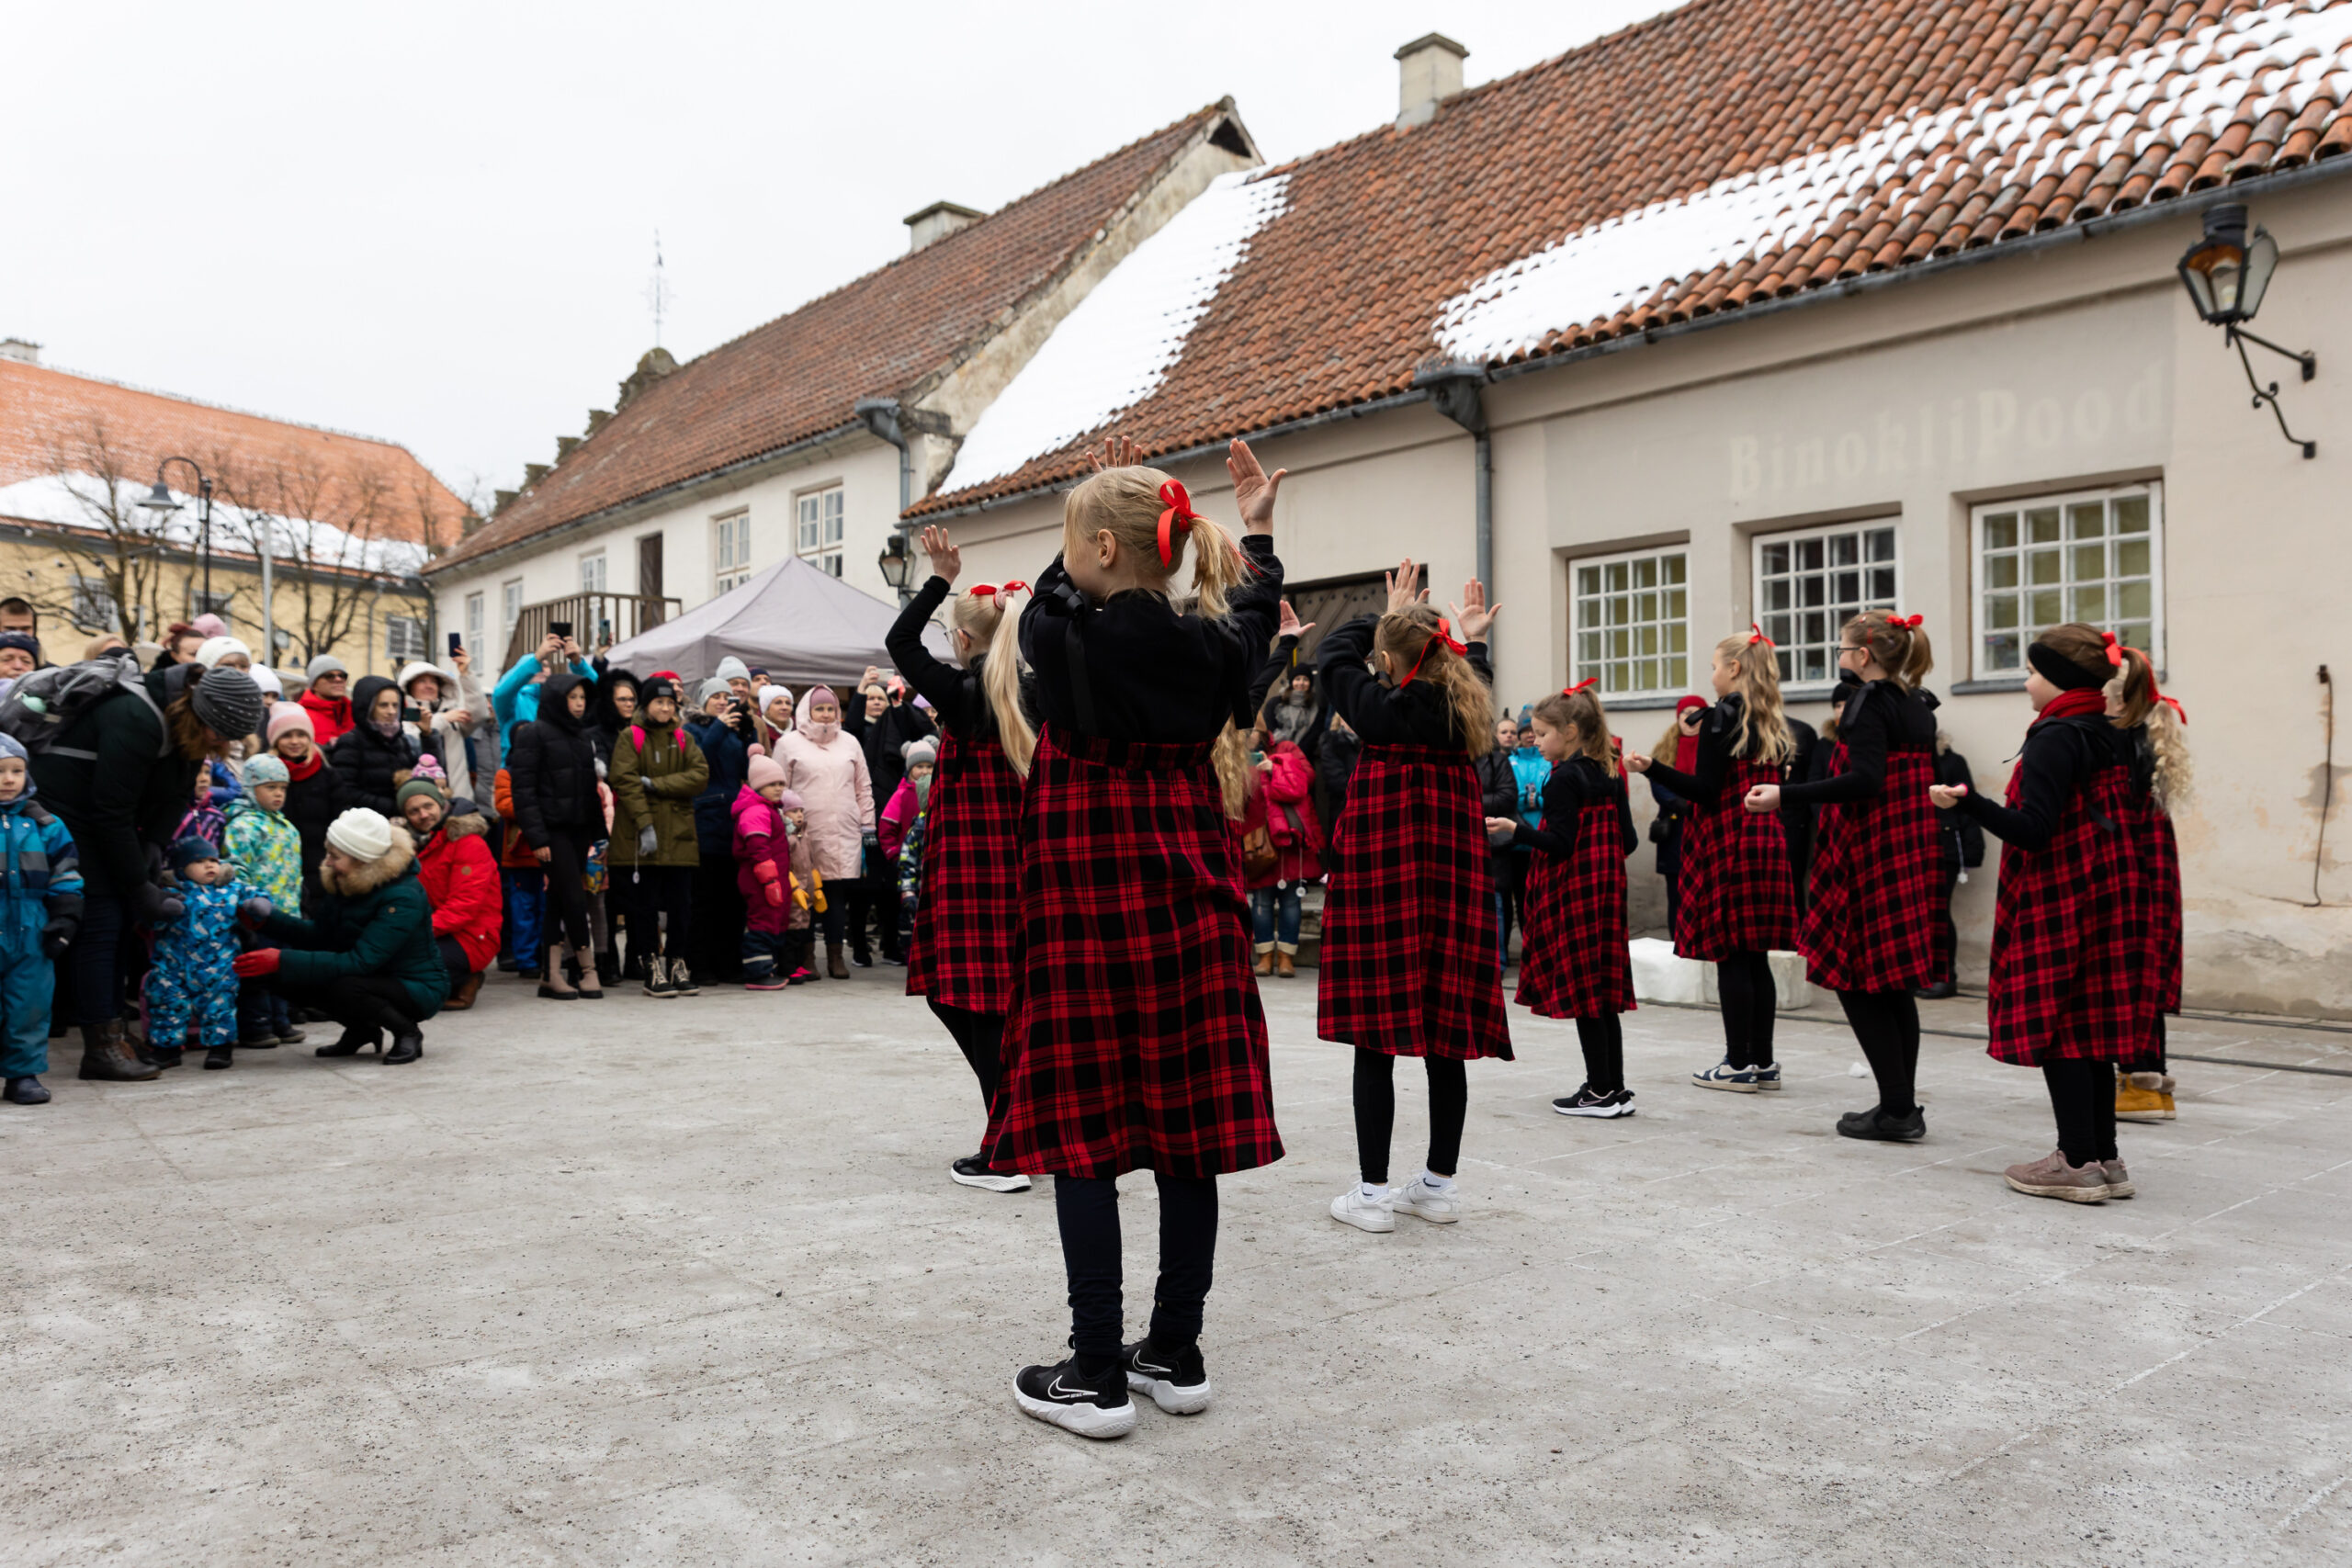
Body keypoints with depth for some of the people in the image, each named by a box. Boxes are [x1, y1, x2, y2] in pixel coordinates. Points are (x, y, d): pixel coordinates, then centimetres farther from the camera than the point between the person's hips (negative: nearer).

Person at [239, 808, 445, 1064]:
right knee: (288, 978, -7)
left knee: (342, 988, -34)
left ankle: (408, 1031, -8)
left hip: (416, 988, -8)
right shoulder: (346, 884, -2)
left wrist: (284, 961, -36)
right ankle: (361, 1030, 11)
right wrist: (267, 919, -9)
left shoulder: (403, 897, -28)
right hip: (372, 976, 8)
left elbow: (360, 962, -32)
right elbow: (319, 935, 5)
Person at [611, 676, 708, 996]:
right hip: (640, 836, -3)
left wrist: (655, 784, -13)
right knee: (645, 903, 1)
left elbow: (700, 774, -2)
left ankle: (678, 964, 14)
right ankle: (652, 969, 8)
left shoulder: (683, 738, 12)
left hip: (679, 833, 3)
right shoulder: (630, 737, 1)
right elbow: (625, 780, -9)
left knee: (680, 903, 4)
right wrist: (645, 824, -18)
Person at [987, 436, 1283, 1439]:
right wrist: (1256, 534, 35)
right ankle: (1177, 1354, 19)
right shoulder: (1210, 645, 1)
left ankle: (1096, 1374, 4)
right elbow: (1253, 624, 26)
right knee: (1187, 1130, 9)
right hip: (1189, 900, 5)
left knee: (1081, 1137, 1)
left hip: (1086, 905, -4)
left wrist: (1100, 506, 25)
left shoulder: (1064, 639, -10)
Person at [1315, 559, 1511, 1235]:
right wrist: (1471, 639, 36)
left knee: (1374, 1037, 0)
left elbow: (1335, 654, 9)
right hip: (1453, 886, 6)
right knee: (1446, 1036, 10)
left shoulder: (1381, 710, -10)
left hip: (1382, 883, -5)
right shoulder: (1468, 712, 3)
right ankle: (1438, 1185, 19)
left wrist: (1388, 614, 22)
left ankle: (1372, 1192, 4)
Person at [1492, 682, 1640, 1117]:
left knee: (1581, 993, -2)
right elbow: (1628, 841, 10)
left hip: (1572, 894, -8)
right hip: (1606, 889, 8)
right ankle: (1615, 1088, 16)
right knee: (1604, 991, 12)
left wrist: (1515, 829, -22)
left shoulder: (1563, 778, -13)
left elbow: (1560, 843, -18)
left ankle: (1601, 1092, 2)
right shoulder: (1611, 776, 10)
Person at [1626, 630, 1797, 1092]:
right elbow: (1777, 786, 14)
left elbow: (1705, 789, -15)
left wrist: (1652, 768, -12)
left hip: (1726, 844, -7)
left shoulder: (1721, 717, -10)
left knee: (1730, 957, -3)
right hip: (1767, 842, 8)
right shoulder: (1773, 724, 12)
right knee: (1757, 958, 11)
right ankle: (1763, 1061, 15)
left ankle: (1738, 1065, 1)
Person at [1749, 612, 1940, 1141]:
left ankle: (1896, 1108, -2)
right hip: (1910, 855, 9)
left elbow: (1864, 779, -24)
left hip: (1870, 858, -9)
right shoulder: (1917, 706, 14)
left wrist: (1785, 796, -25)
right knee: (1893, 984, 13)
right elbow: (1922, 780, 18)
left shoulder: (1870, 701, -12)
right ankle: (1904, 1107, 17)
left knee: (1856, 979, -3)